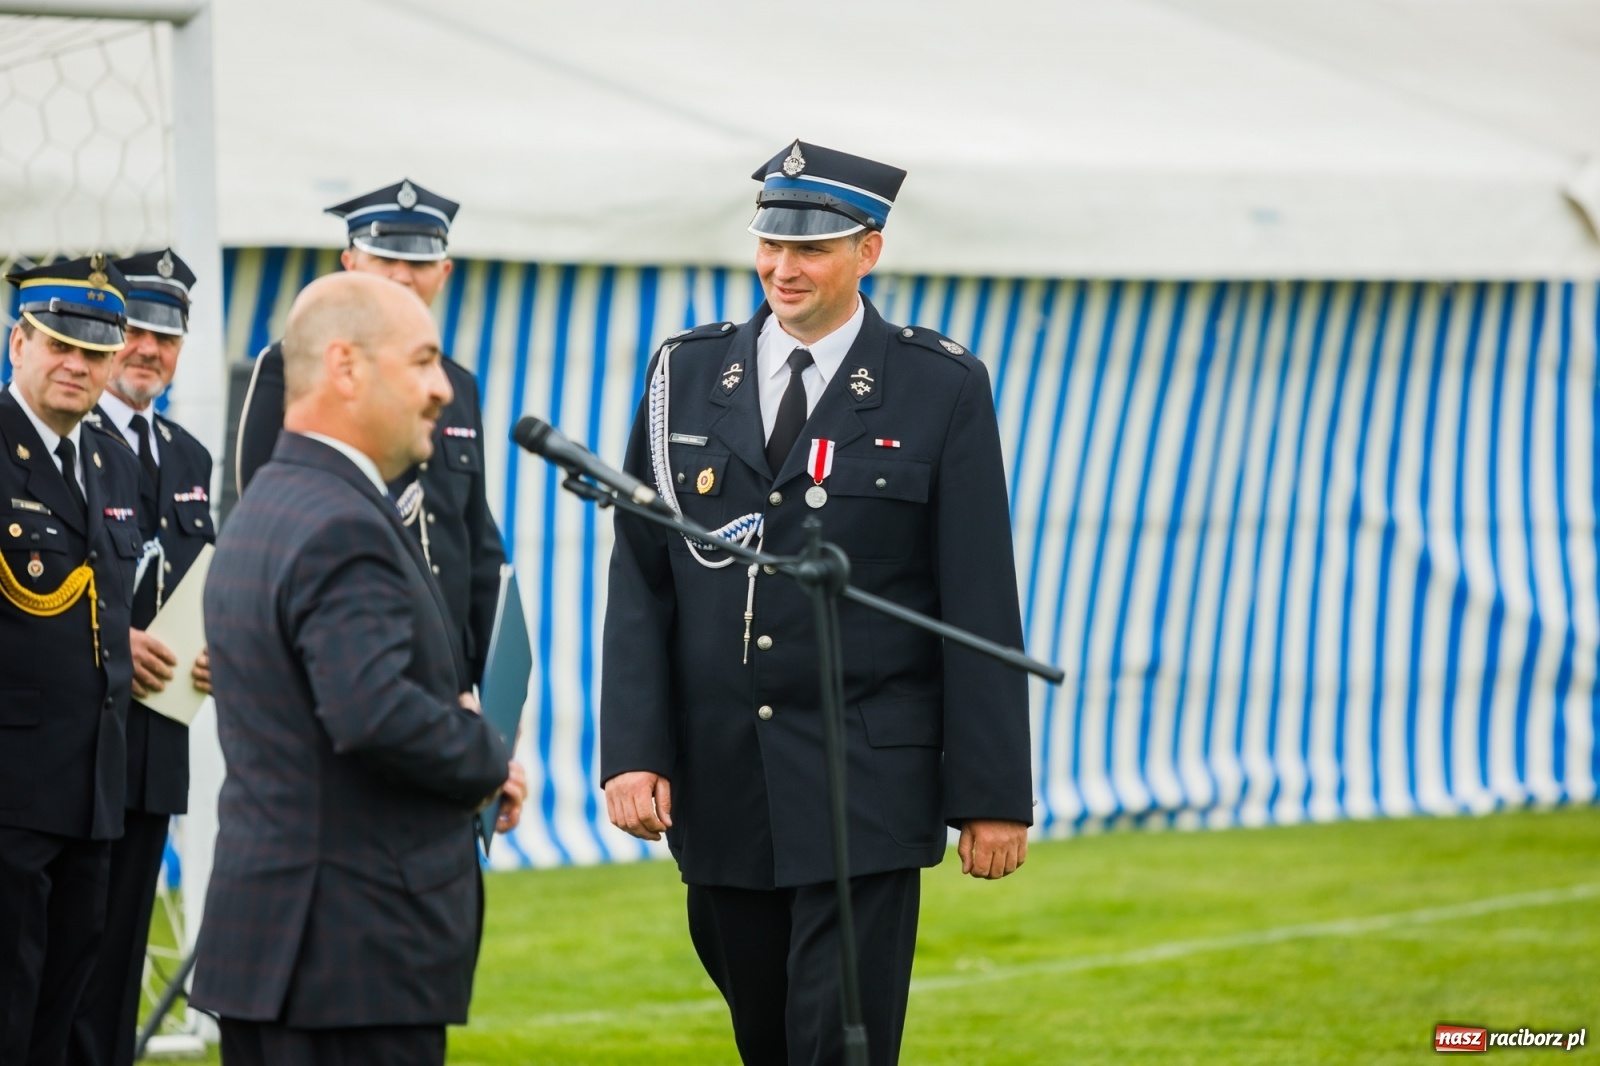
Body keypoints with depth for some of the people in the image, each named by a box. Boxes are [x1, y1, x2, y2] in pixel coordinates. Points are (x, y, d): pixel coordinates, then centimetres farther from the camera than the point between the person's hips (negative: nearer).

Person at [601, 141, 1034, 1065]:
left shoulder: (941, 388, -2)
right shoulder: (687, 376, 7)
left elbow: (981, 607, -3)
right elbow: (640, 580, 5)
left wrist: (994, 791, -5)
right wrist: (632, 750, -5)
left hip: (865, 785, -4)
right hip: (719, 782, 4)